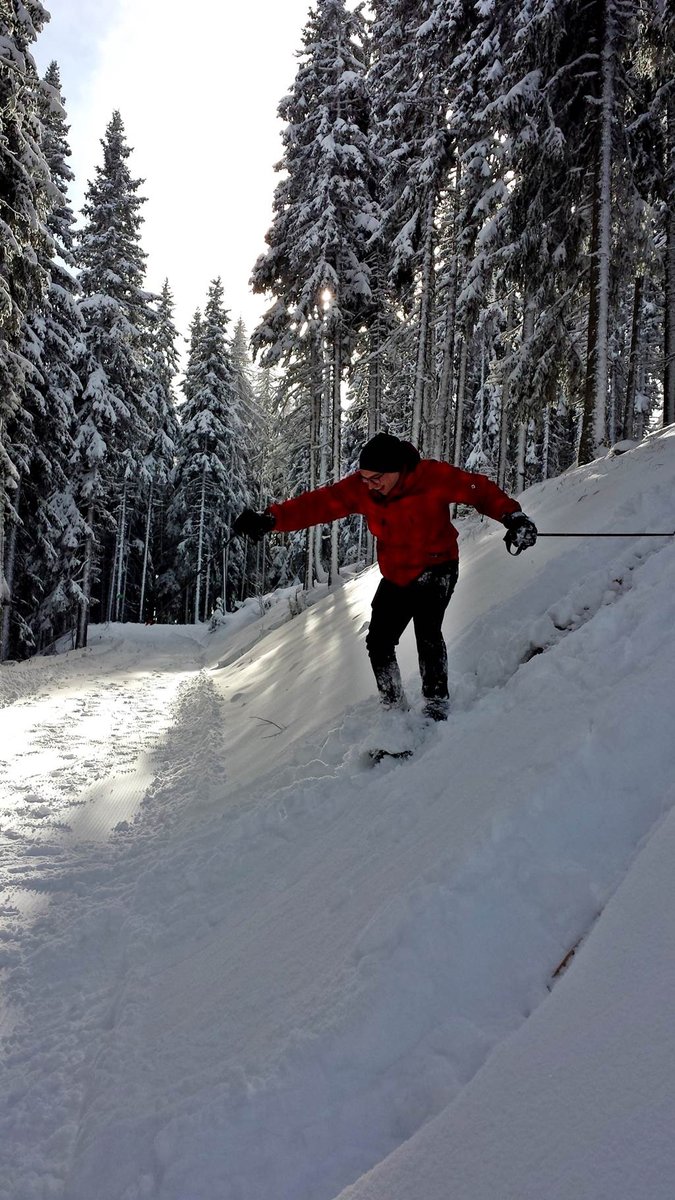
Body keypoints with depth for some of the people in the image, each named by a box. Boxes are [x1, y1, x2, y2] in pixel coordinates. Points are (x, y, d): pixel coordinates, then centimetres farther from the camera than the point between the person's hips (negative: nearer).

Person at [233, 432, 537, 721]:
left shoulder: (434, 476, -21)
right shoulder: (360, 488, -12)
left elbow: (480, 490, -15)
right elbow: (318, 503, -16)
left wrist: (513, 516, -27)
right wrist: (271, 519, -27)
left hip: (436, 569, -5)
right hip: (395, 578, 5)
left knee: (427, 632, -24)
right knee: (378, 643, 6)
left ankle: (437, 706, -13)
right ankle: (395, 708, 23)